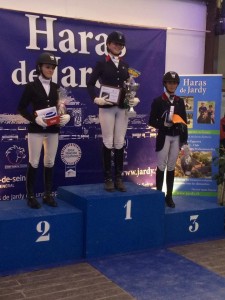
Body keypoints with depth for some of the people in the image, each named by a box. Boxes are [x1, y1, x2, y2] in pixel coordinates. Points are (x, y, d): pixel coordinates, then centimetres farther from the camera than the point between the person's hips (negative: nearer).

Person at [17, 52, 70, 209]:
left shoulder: (57, 87, 8)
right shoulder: (31, 86, -3)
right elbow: (21, 108, -4)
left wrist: (67, 116, -12)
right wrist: (35, 118, -19)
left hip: (53, 130, 4)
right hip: (36, 129, -4)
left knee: (50, 163, 8)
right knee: (34, 163, 0)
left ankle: (48, 194, 18)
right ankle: (31, 195, 10)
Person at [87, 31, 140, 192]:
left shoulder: (125, 65, 12)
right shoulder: (101, 63, 0)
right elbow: (90, 83, -3)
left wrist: (135, 98, -3)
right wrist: (96, 99, -17)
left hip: (123, 107, 4)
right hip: (107, 107, -4)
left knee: (120, 143, 5)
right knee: (108, 142, 0)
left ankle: (118, 177, 13)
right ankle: (108, 178, 8)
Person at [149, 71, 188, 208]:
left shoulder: (180, 101, 9)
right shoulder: (158, 101, -3)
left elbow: (184, 120, 11)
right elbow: (152, 121, -4)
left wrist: (184, 138, 5)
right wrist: (164, 124, -20)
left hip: (177, 137, 4)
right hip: (164, 137, -3)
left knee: (171, 167, 8)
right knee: (162, 166, 0)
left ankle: (169, 195, 14)